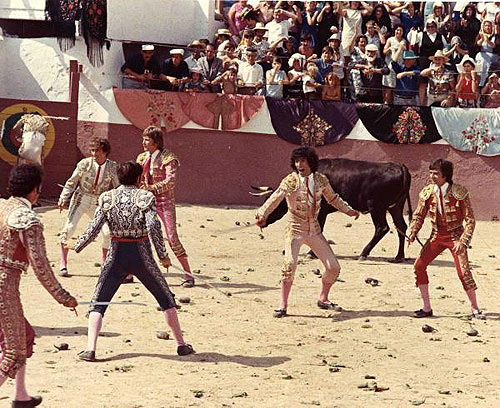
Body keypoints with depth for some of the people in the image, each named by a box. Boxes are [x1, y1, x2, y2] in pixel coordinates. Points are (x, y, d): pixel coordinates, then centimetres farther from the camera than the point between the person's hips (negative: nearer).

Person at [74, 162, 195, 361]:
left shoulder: (107, 198, 1)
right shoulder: (145, 197, -5)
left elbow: (94, 228, -4)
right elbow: (153, 226, -16)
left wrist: (77, 246, 10)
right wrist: (163, 255, -10)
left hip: (117, 256, 1)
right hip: (141, 256, -1)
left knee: (98, 304, 9)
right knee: (166, 299, 17)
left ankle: (90, 349, -7)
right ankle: (181, 344, 19)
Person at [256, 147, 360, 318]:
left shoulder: (320, 179, 2)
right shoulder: (290, 181, -12)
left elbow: (332, 198, 21)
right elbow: (275, 198, -26)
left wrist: (348, 210, 21)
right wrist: (262, 214, -41)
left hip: (314, 229, 5)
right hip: (295, 229, -5)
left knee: (333, 267, 4)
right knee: (290, 263, -26)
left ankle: (323, 299, 28)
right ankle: (283, 305, -17)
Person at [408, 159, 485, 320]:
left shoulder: (459, 192, -16)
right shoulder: (427, 192, -4)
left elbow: (470, 219, -11)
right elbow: (418, 216, 5)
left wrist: (463, 241, -20)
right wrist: (412, 233, -12)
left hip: (455, 235, -4)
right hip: (437, 236, 5)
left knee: (463, 271, -15)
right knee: (419, 266, -7)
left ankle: (475, 309, 3)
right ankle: (427, 308, 3)